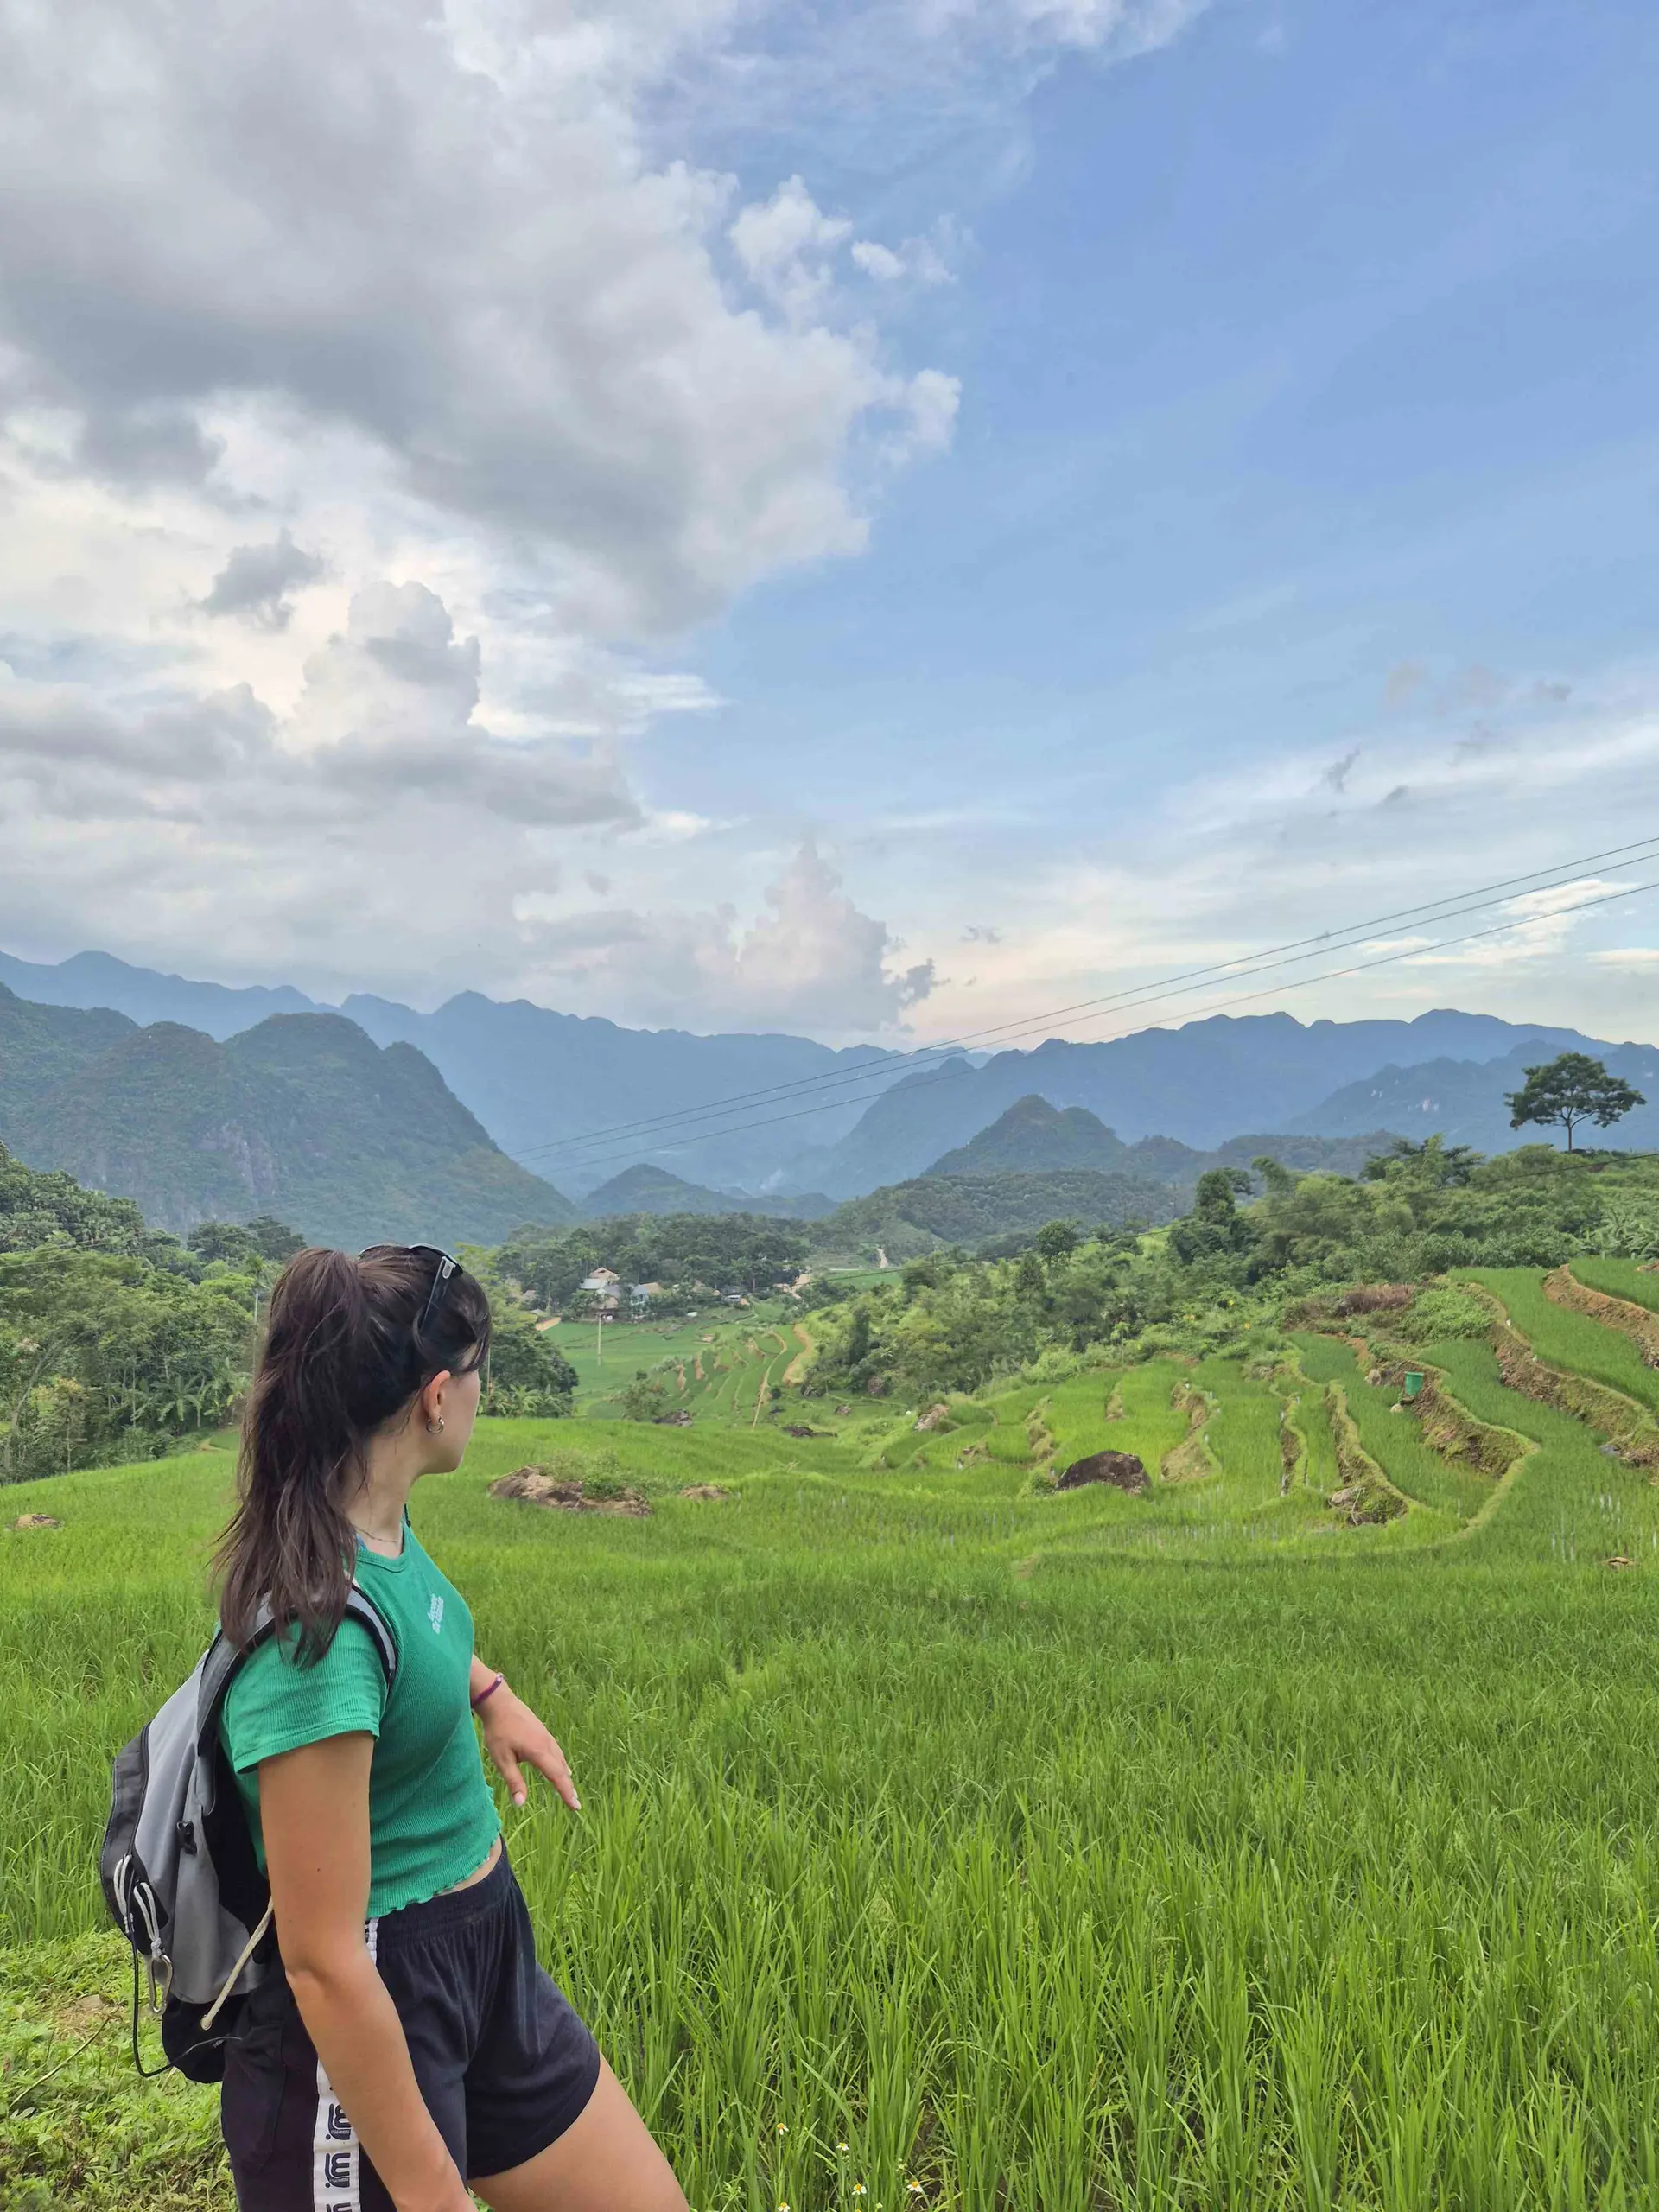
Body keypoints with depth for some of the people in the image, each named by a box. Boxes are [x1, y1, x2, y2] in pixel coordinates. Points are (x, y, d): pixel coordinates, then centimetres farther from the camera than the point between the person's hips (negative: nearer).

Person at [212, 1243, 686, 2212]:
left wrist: (487, 1689, 16)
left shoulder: (379, 1519, -5)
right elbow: (323, 1961, -26)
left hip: (488, 1953, 8)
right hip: (373, 2021, -8)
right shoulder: (319, 1623, -31)